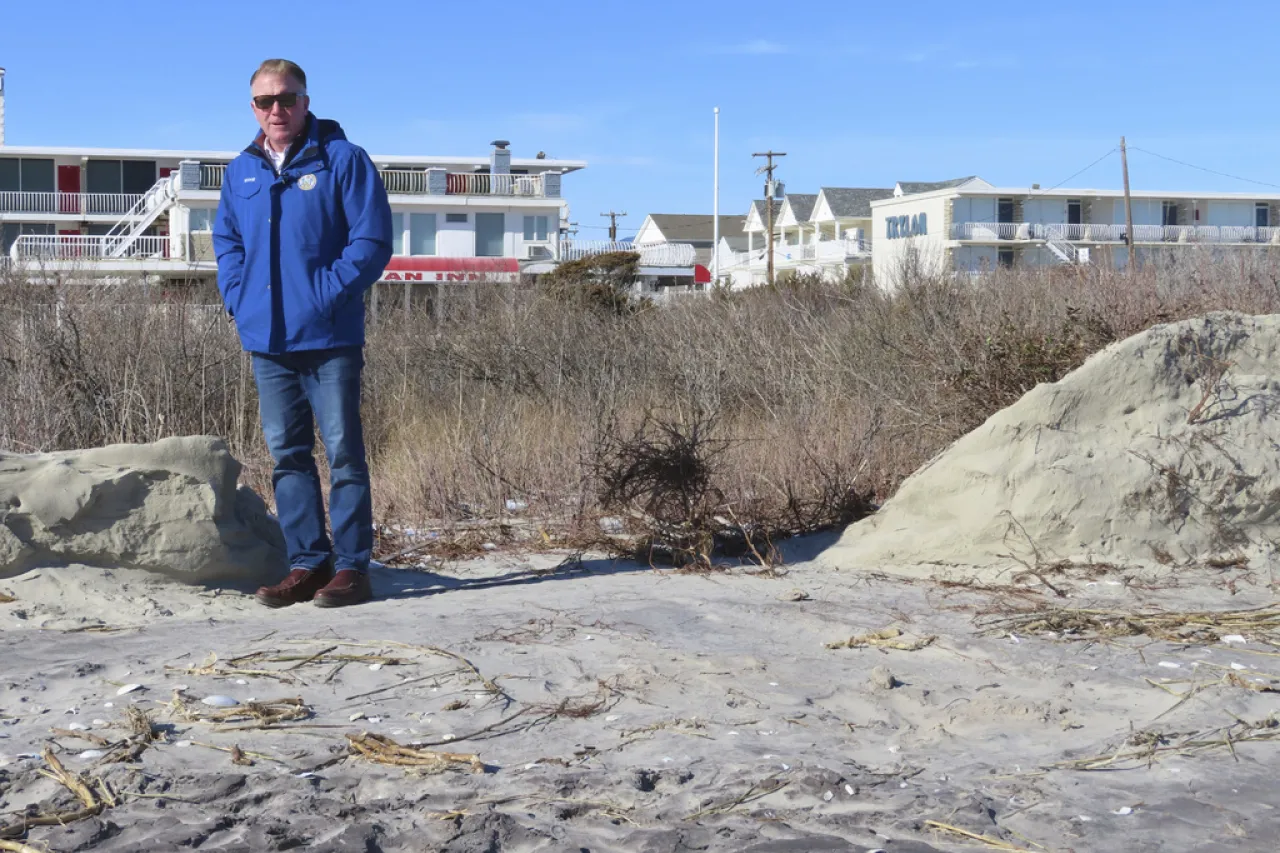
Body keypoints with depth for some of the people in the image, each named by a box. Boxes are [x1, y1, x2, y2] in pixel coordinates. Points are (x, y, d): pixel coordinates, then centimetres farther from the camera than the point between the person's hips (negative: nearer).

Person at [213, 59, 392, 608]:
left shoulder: (342, 160, -3)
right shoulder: (240, 171, 13)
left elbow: (372, 241, -7)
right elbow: (226, 241, 22)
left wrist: (328, 293, -14)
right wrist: (238, 298, 6)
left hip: (329, 336, -5)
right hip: (265, 339, 6)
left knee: (342, 451, -2)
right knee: (286, 453, 9)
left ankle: (352, 566, 4)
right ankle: (306, 564, 17)